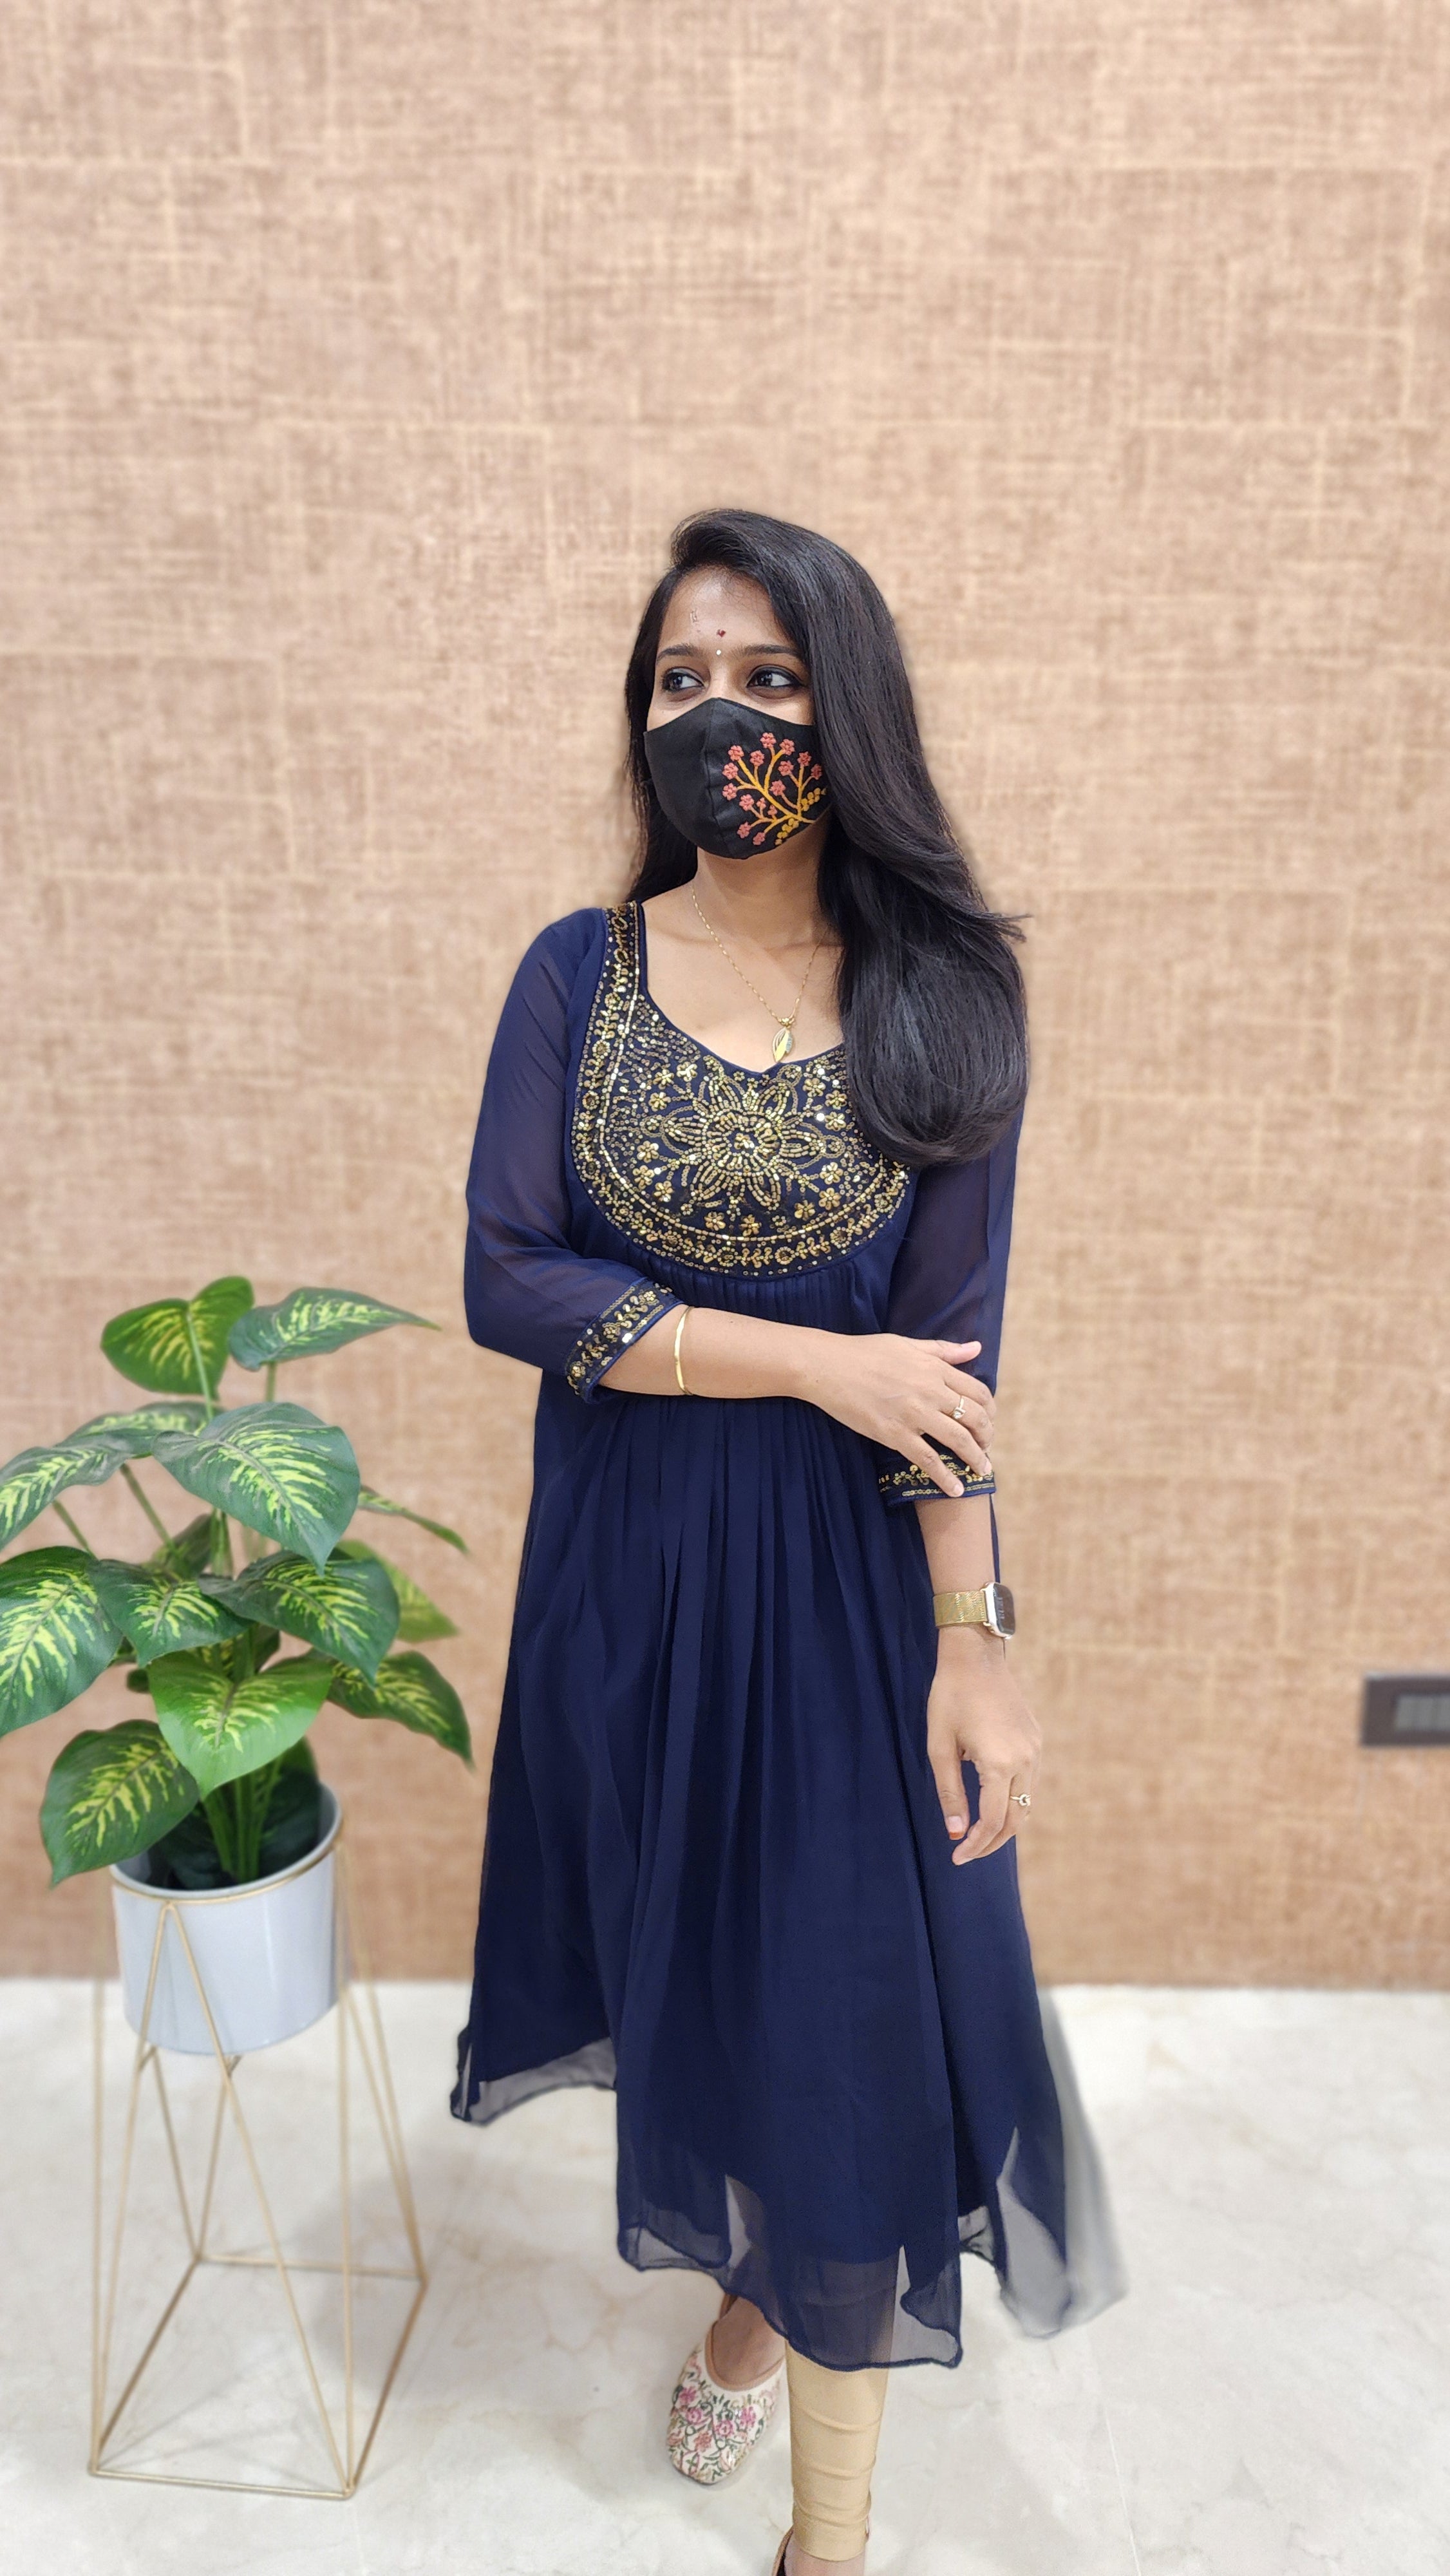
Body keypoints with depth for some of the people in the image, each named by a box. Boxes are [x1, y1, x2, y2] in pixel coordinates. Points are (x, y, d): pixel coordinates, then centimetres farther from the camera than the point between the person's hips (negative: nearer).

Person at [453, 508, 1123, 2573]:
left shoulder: (941, 1000, -6)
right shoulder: (579, 978, -2)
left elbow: (952, 1346, -9)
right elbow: (506, 1280, -11)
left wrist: (974, 1638, -13)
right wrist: (813, 1358, -17)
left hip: (848, 1568, -2)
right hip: (630, 1563, 2)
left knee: (849, 2006, 5)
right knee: (687, 1957, 19)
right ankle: (751, 2293, 50)